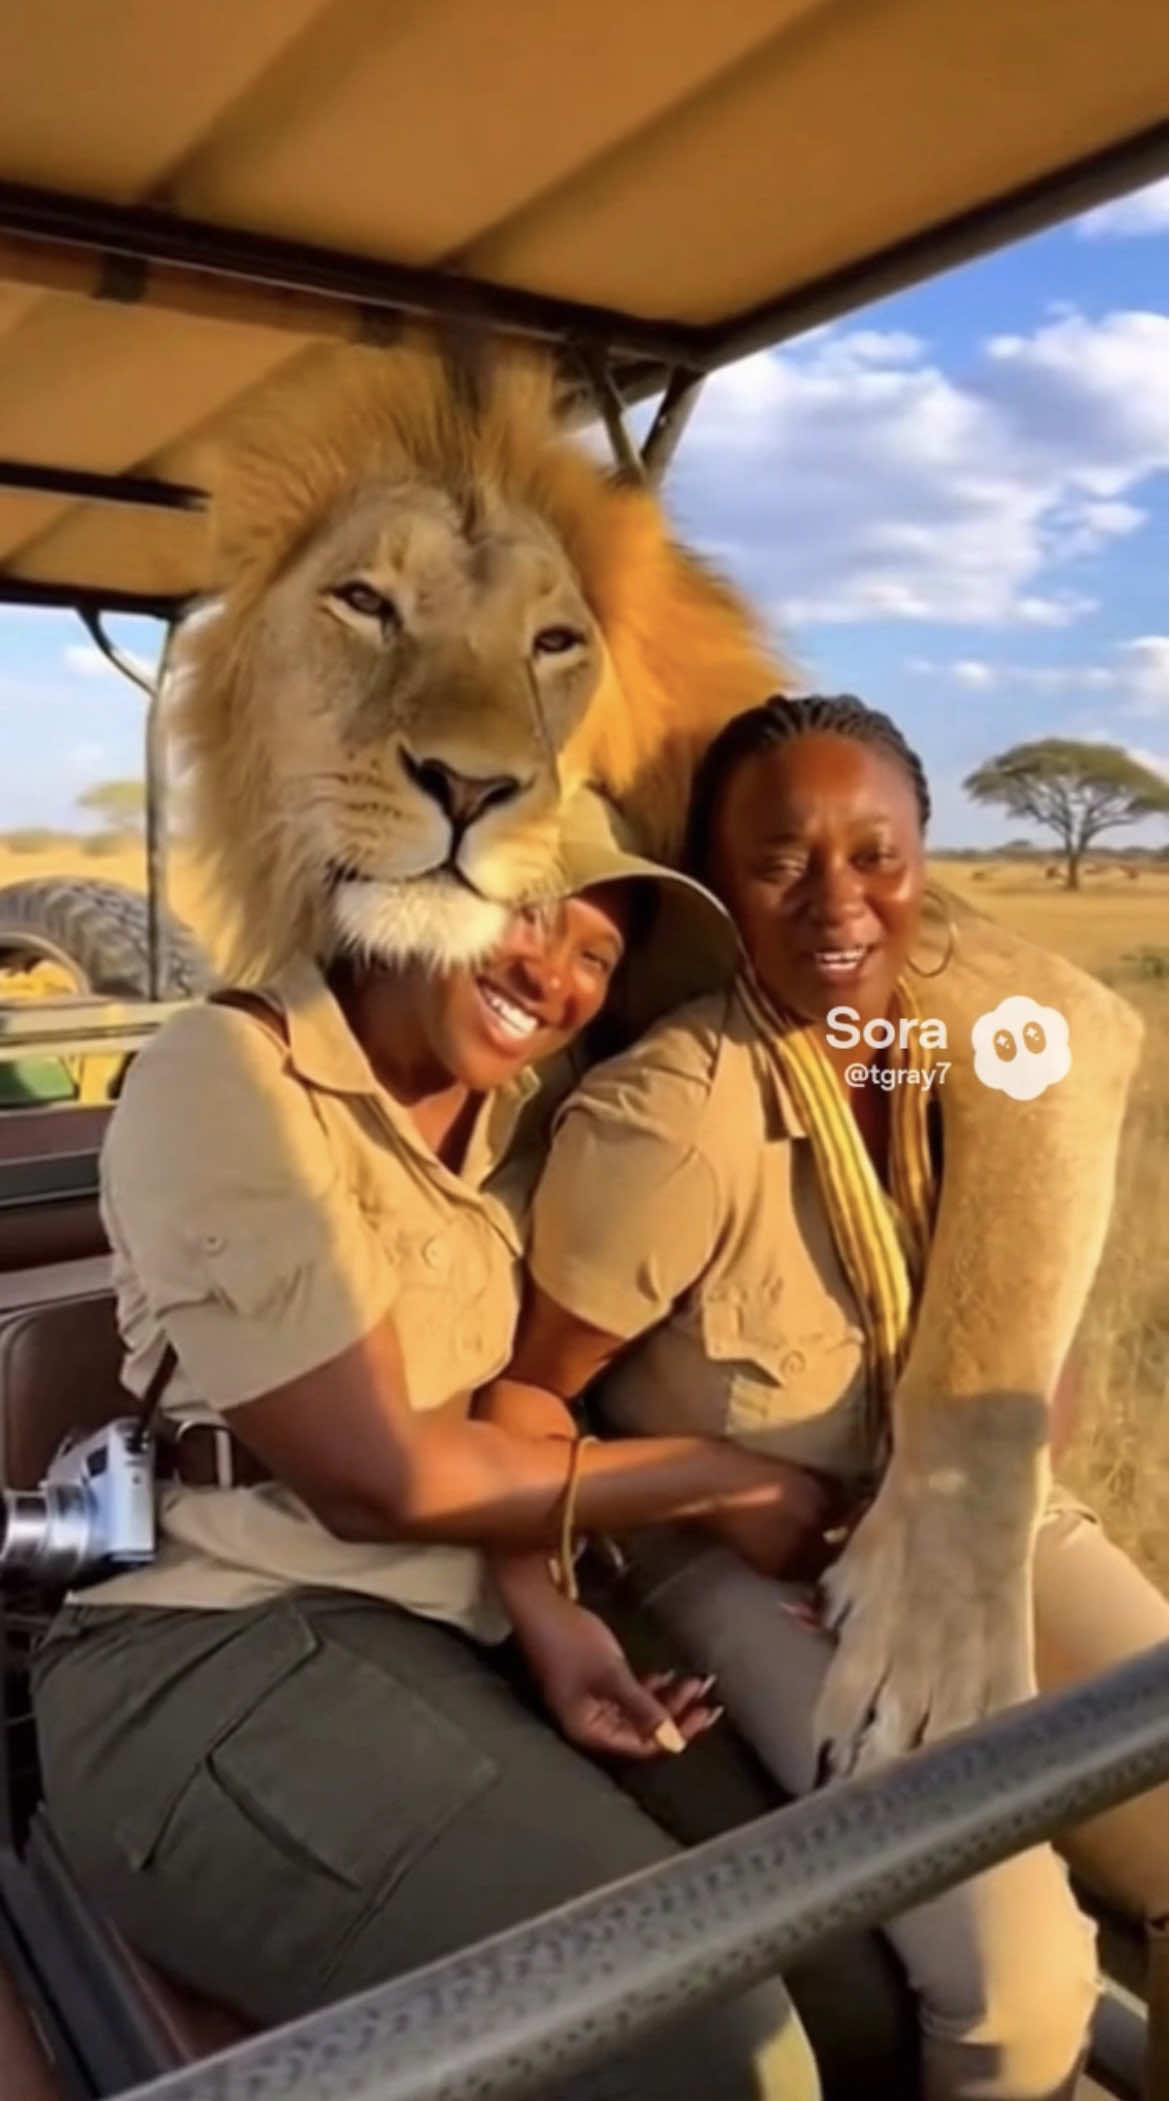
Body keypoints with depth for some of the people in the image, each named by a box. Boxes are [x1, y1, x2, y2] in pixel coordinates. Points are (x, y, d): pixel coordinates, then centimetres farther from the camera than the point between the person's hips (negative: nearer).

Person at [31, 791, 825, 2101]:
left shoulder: (517, 1118, 11)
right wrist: (722, 1478, -9)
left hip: (457, 1637, 7)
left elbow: (497, 1425, 4)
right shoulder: (228, 1073, -13)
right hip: (224, 1657, -7)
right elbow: (378, 1475, -17)